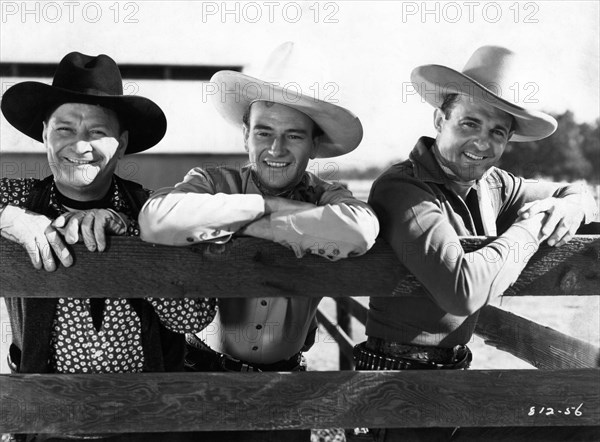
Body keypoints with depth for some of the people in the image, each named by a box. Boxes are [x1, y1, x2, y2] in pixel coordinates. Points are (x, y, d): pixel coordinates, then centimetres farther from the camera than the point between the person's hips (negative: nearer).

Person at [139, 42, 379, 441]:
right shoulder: (215, 183, -10)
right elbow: (156, 221, -32)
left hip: (286, 377, 1)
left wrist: (257, 226, -25)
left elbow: (359, 230, -31)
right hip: (206, 371, -1)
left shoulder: (328, 197, -7)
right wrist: (267, 205, -25)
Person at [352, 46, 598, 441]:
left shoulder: (492, 185, 3)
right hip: (403, 381, -7)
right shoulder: (403, 189, -20)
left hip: (457, 365, 7)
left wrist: (568, 209, -5)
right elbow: (463, 291, -32)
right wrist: (530, 229, -18)